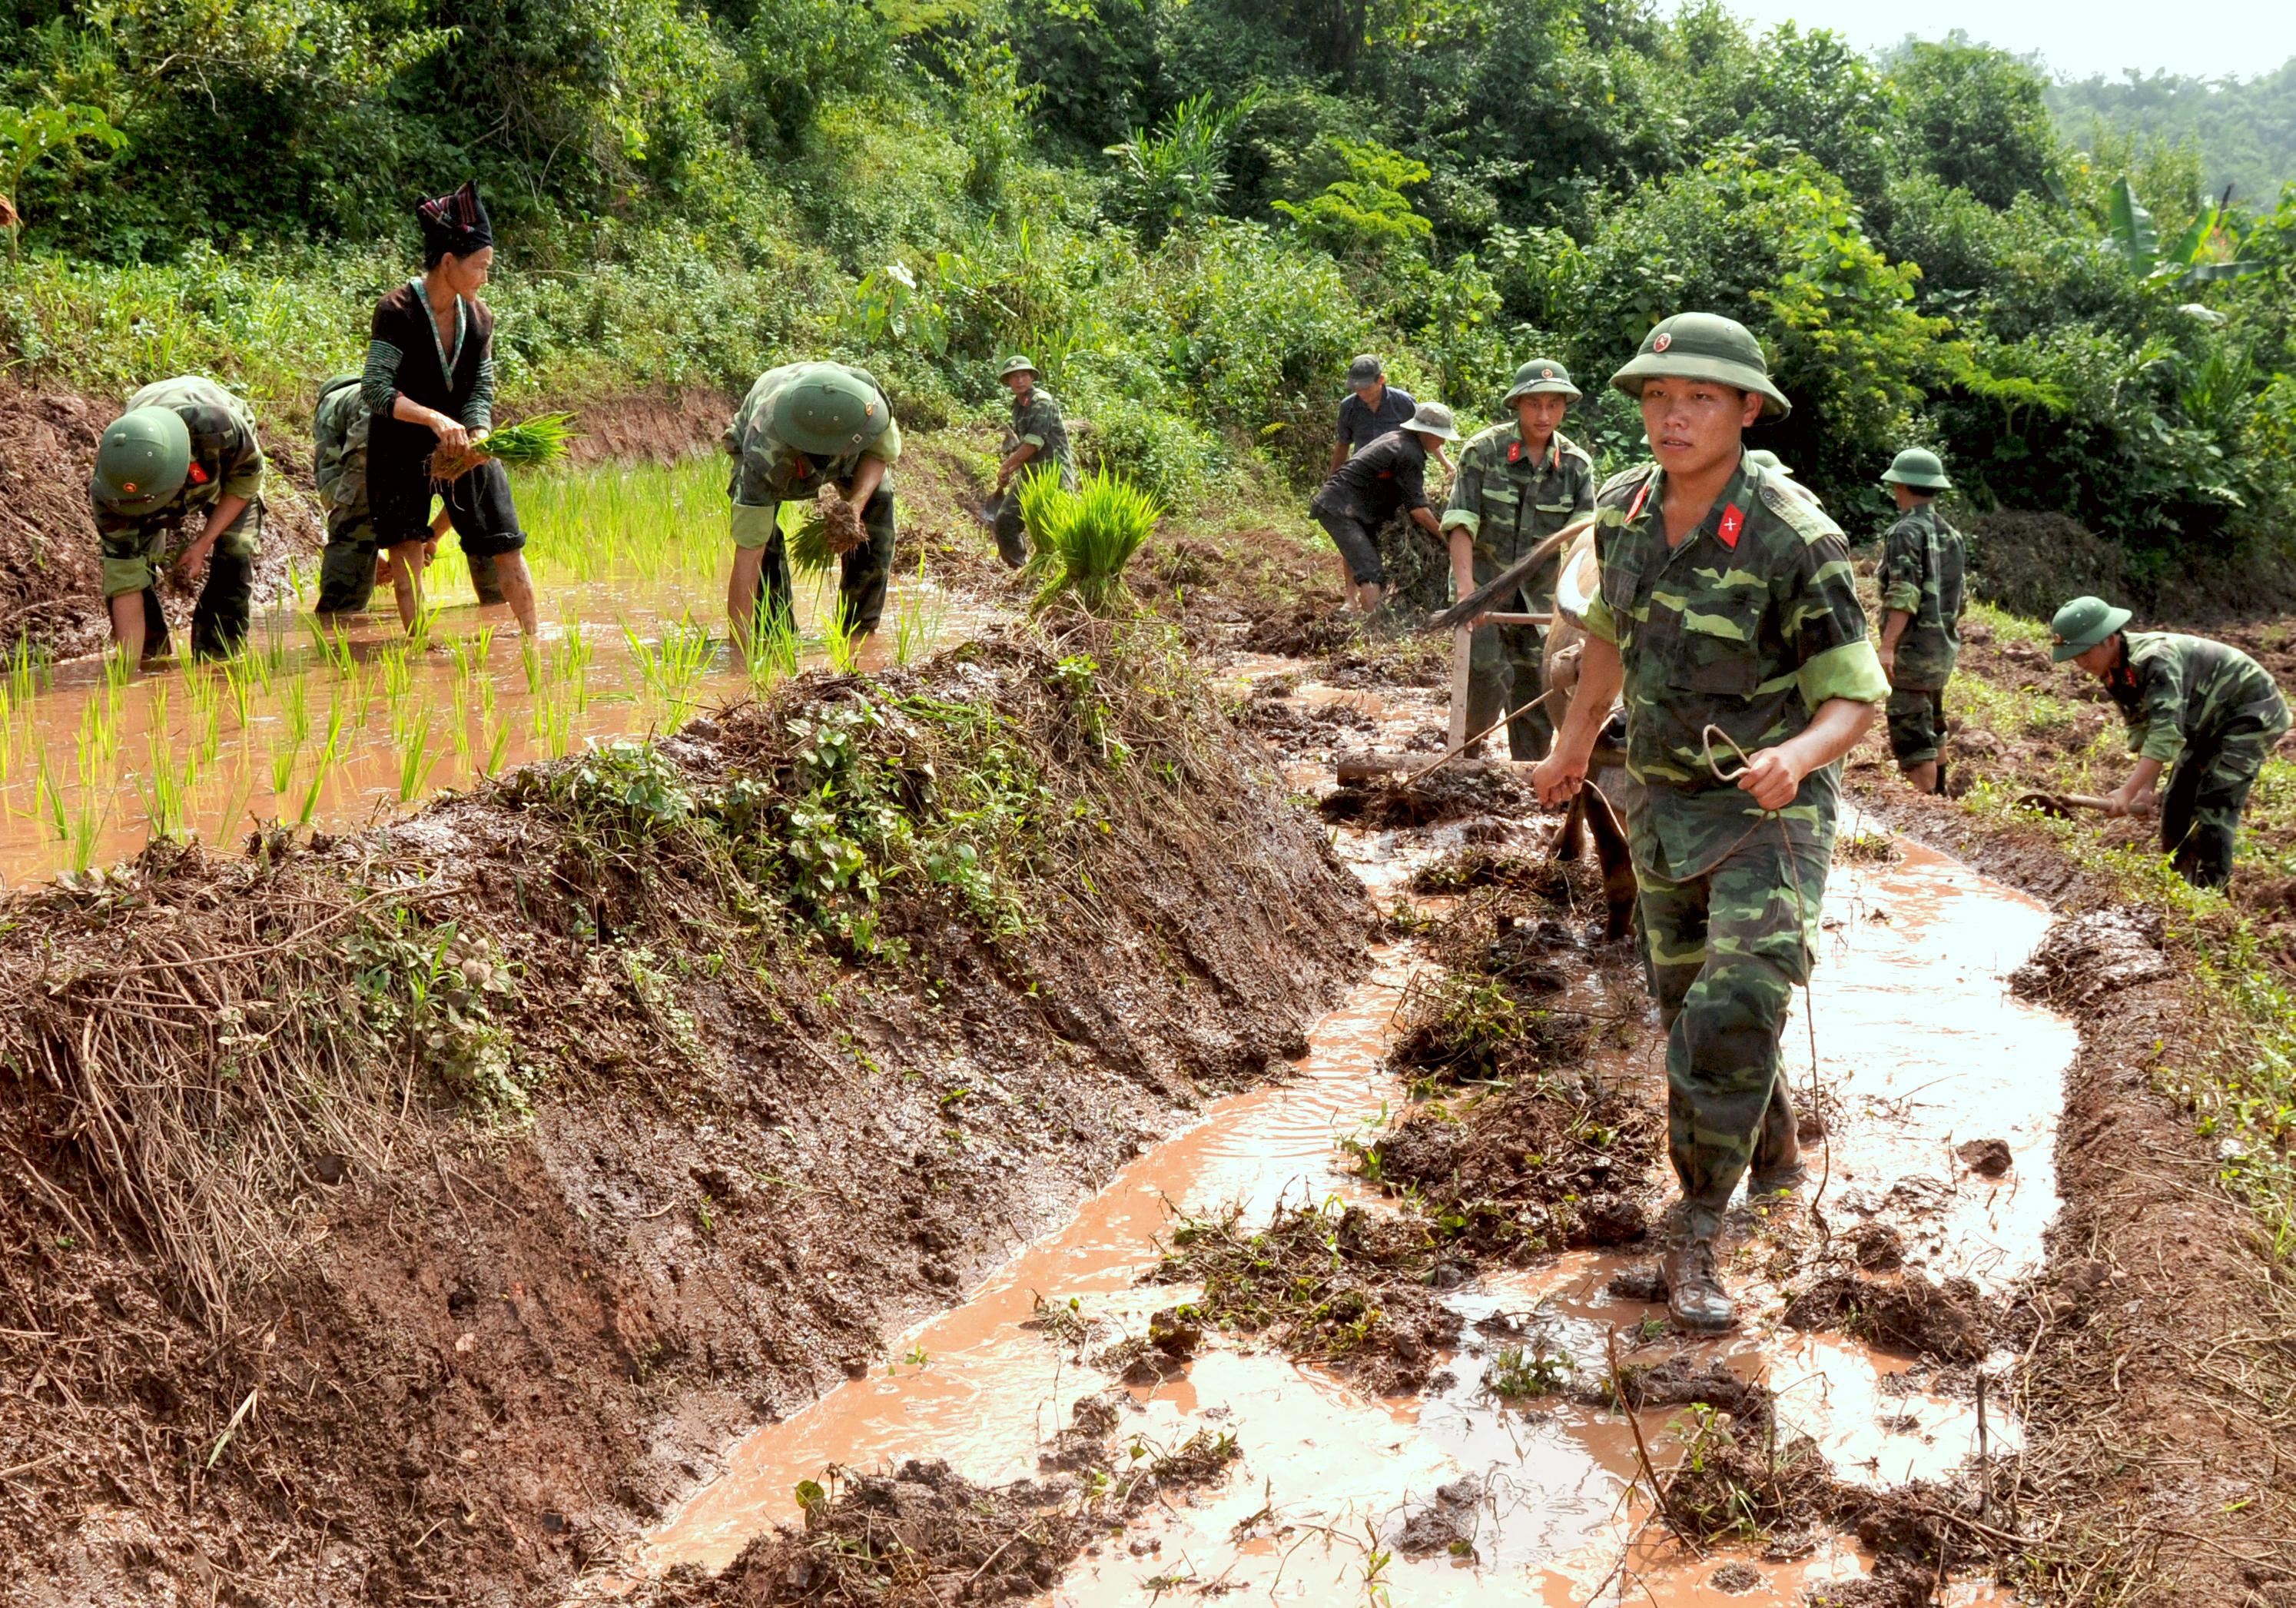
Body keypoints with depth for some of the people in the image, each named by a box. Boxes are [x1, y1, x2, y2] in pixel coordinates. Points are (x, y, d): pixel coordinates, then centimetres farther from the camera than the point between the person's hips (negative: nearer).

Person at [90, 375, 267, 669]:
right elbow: (126, 584, -35)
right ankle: (151, 660, 4)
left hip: (227, 463, 0)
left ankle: (215, 663, -4)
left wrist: (204, 541, -27)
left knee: (234, 556, -17)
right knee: (126, 563, -16)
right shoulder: (107, 492, -40)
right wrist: (129, 672, -37)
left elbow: (249, 472, -22)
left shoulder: (218, 430, -47)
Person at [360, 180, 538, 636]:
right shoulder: (397, 312, -17)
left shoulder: (480, 317, 0)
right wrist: (435, 419, -32)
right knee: (406, 545, -10)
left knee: (506, 543, 2)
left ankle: (532, 638, 11)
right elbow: (375, 390, -20)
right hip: (402, 443, -4)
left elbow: (482, 389, 0)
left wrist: (478, 436, -19)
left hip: (461, 440, 5)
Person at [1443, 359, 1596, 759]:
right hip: (1484, 580, -3)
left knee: (1536, 683, 5)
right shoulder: (1483, 451, -10)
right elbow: (1461, 524, -15)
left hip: (1538, 591, 3)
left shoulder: (1577, 464, -2)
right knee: (1487, 672, -14)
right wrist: (1465, 585, -28)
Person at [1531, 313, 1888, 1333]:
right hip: (1665, 800, 6)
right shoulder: (1623, 509, -6)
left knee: (1735, 1012, -21)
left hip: (1773, 808, -6)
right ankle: (1772, 1156, 45)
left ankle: (1694, 1238, -8)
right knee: (1689, 1000, 18)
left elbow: (1855, 703, -20)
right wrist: (1574, 741, 24)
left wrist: (1795, 756, -42)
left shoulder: (1798, 541, -24)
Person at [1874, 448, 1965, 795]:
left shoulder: (1907, 532, -13)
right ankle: (1936, 794, 31)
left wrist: (1887, 646, -26)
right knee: (1930, 729, 21)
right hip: (1944, 646, 9)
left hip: (1914, 646, -9)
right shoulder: (1950, 533, 14)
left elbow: (1904, 595, -23)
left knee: (1911, 734, -7)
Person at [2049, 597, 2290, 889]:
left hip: (2252, 711, -10)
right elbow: (2142, 731, -3)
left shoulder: (2155, 659, -35)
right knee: (2175, 804, 9)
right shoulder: (2114, 673, -6)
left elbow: (2167, 733, -42)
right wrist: (2145, 788, -15)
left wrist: (2128, 791, -46)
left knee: (2214, 805, -18)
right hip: (2210, 721, 10)